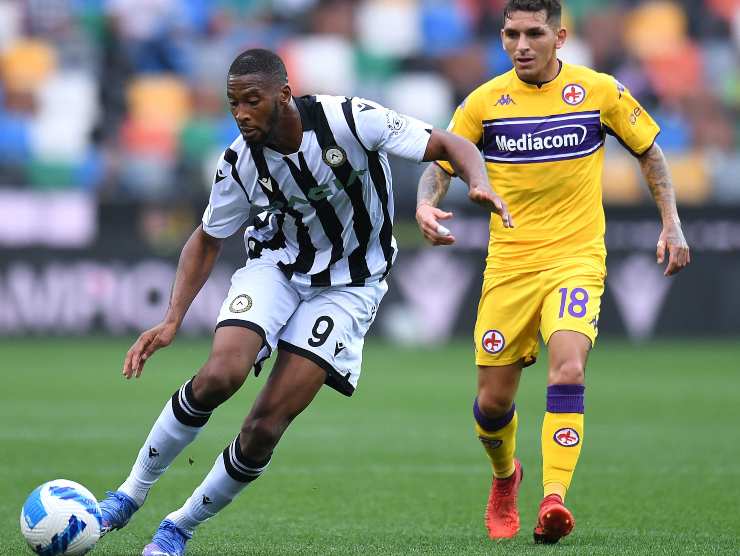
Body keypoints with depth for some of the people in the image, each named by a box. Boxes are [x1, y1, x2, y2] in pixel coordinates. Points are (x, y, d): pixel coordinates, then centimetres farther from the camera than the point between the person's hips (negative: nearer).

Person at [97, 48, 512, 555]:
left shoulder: (351, 120, -23)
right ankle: (132, 493, -5)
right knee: (219, 376, -25)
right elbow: (207, 241, 4)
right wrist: (173, 320, -8)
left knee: (265, 428, -12)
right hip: (276, 265, 2)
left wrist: (479, 185, -39)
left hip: (347, 284, -2)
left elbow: (452, 146, -17)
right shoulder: (241, 162, -12)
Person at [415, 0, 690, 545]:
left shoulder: (601, 91, -3)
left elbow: (648, 151, 11)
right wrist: (426, 205, -19)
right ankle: (505, 479, 37)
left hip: (577, 259, -2)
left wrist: (672, 224, 5)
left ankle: (554, 499, -29)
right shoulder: (484, 102, -1)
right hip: (508, 265, 2)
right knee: (493, 400, 5)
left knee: (568, 369, -27)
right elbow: (440, 164, 3)